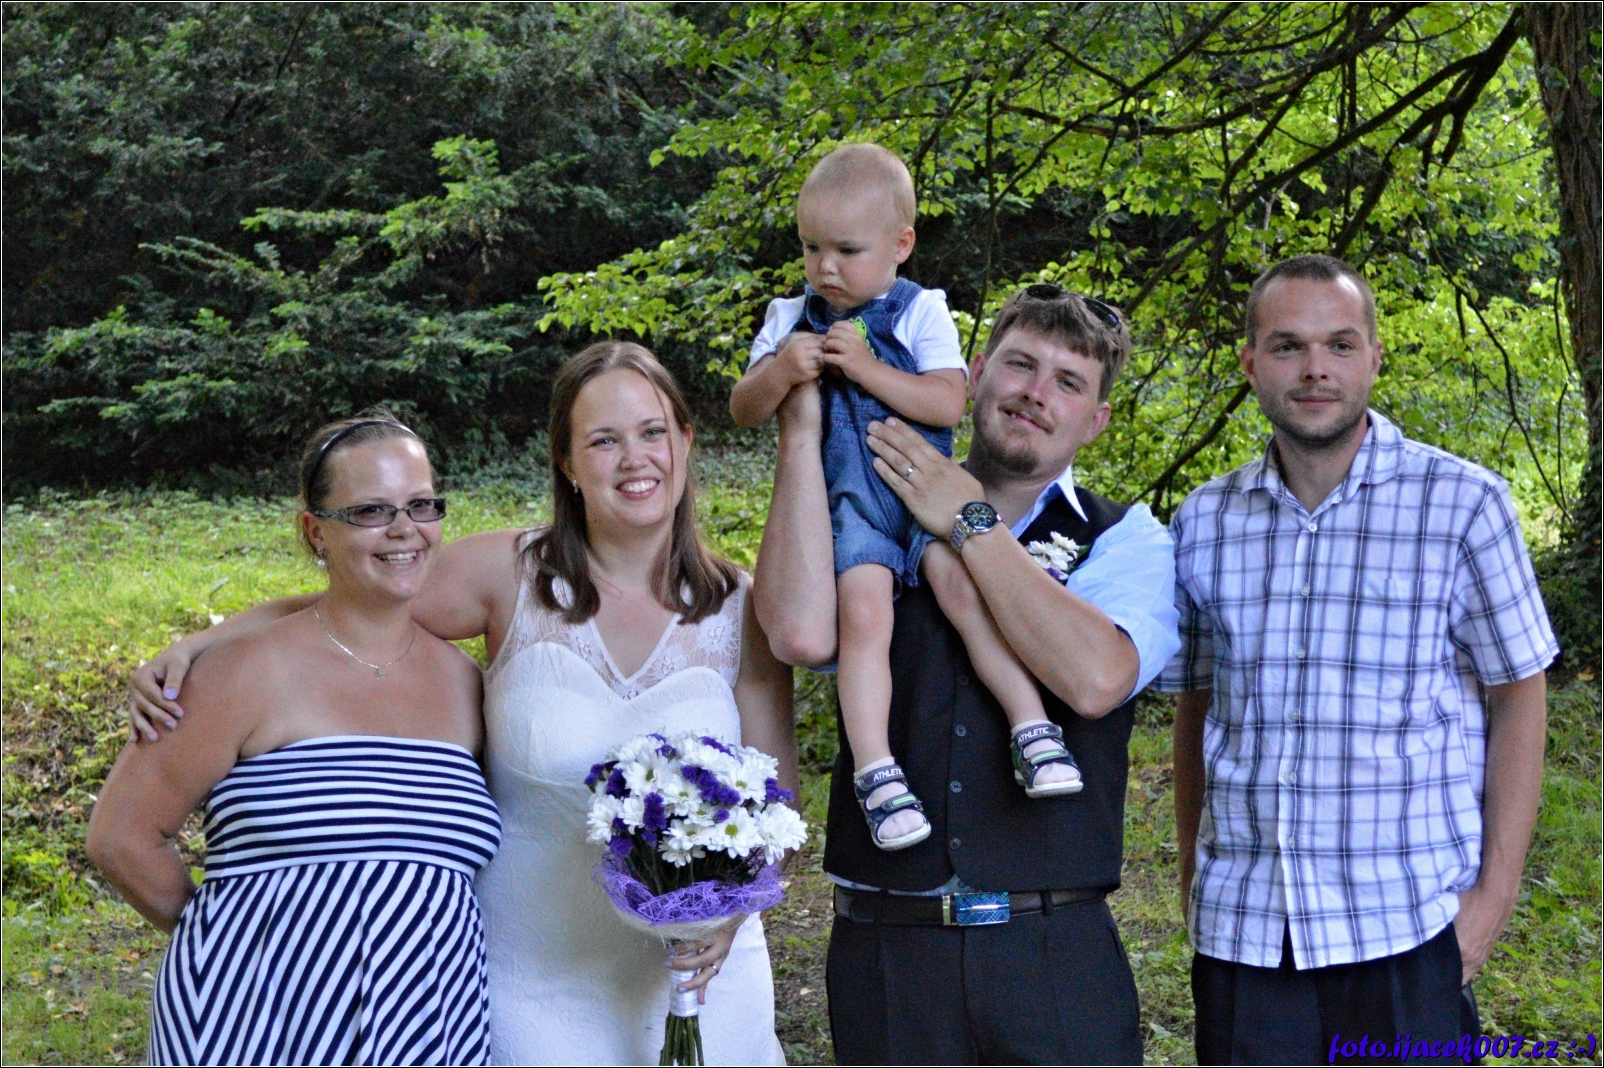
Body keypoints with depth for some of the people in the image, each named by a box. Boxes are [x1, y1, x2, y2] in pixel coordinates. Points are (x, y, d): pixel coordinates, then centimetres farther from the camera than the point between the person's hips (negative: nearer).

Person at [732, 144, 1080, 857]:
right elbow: (743, 411, 12)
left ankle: (1032, 727, -17)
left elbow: (948, 404, -4)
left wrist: (865, 367, -11)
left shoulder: (921, 313, 8)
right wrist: (781, 371, -9)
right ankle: (876, 773, -24)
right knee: (863, 611, -23)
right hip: (848, 501, 1)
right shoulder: (792, 320, 15)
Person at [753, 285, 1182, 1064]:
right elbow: (802, 633, -14)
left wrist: (969, 523, -8)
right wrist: (802, 431, -7)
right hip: (884, 948, 1)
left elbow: (1094, 678, -16)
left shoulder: (1125, 541, 4)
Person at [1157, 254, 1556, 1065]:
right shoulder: (1203, 523, 6)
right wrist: (1191, 876, 13)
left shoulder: (1465, 504, -2)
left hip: (1407, 927, -3)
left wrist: (1496, 891, -5)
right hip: (1241, 927, 3)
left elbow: (1518, 698, -1)